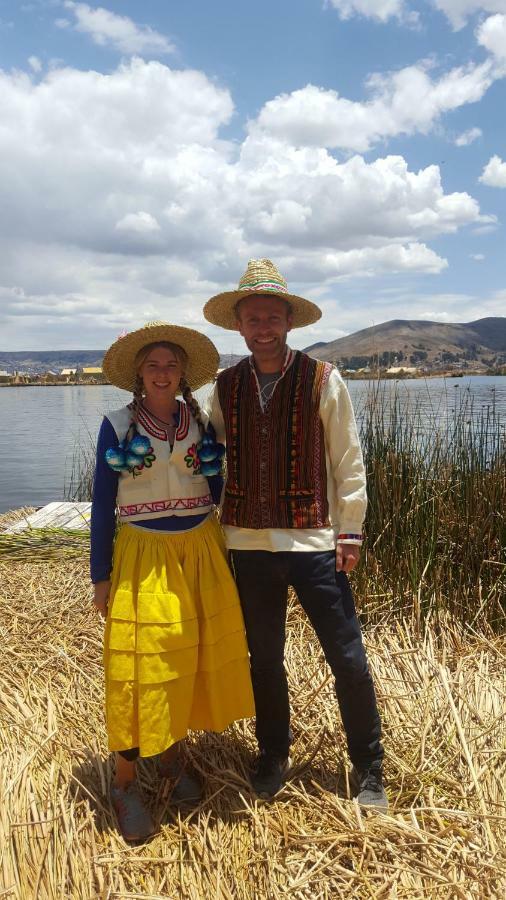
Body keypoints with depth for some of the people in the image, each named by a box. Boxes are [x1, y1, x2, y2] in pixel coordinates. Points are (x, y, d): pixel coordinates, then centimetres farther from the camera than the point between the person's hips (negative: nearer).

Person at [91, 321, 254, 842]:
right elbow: (103, 504, 0)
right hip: (144, 558, -3)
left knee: (194, 658, 11)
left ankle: (173, 754, 35)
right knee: (140, 666, 1)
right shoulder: (117, 426, -3)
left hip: (200, 553, 3)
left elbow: (218, 486, 11)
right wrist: (101, 576, 1)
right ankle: (125, 783, 19)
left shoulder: (201, 423, 3)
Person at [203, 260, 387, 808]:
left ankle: (368, 768, 27)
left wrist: (350, 532, -5)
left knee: (348, 659, 4)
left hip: (314, 542, -3)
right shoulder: (225, 387, 4)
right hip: (247, 543, 3)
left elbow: (347, 462, -2)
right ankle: (273, 757, 39)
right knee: (263, 659, 17)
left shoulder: (323, 380, -5)